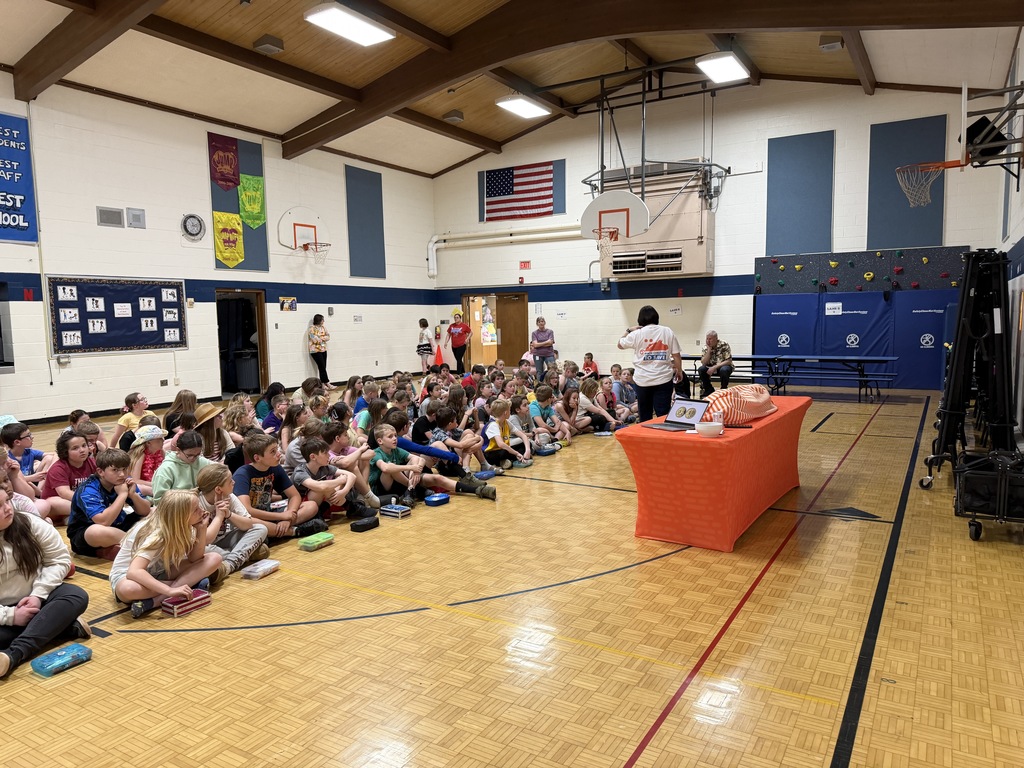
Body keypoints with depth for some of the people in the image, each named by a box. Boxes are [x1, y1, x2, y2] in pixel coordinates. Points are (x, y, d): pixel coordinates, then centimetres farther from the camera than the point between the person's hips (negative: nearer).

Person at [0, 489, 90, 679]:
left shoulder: (30, 523, -9)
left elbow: (60, 559, -4)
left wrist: (38, 594, -14)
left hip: (36, 599, 2)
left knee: (76, 596, -28)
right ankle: (66, 626, -26)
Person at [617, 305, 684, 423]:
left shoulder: (636, 334, -2)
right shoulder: (668, 332, 1)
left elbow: (620, 345, 14)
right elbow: (676, 355, 1)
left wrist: (628, 331, 24)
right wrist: (679, 371, 14)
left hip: (642, 381, 0)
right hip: (663, 380, 0)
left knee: (645, 417, 12)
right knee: (663, 415, 0)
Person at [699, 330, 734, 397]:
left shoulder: (724, 345, -17)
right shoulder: (705, 348, -5)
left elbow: (729, 361, -22)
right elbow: (704, 363, -15)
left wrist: (715, 367, -30)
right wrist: (709, 350, -24)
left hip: (724, 366, -4)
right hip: (711, 368, 4)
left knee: (724, 370, -38)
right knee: (701, 369, -24)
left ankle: (724, 390, -13)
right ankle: (709, 390, -6)